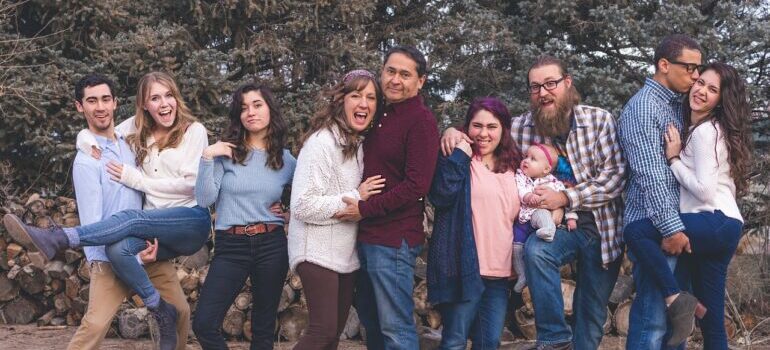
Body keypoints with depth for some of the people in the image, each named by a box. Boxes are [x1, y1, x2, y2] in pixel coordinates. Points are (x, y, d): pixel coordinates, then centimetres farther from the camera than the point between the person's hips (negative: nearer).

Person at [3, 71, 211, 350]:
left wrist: (135, 178, -9)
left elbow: (191, 183, -9)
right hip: (158, 230, 4)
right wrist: (90, 146, -6)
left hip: (192, 221, -4)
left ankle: (56, 239, -41)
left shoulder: (194, 131, -1)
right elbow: (87, 142, 20)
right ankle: (162, 314, -17)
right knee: (118, 249, -29)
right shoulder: (137, 130, 12)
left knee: (131, 219, -32)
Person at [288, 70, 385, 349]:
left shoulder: (360, 143, 10)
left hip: (346, 253, 8)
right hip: (319, 252, -8)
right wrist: (355, 198, -18)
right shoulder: (321, 142, -16)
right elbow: (302, 205, -22)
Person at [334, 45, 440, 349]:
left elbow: (415, 186, -19)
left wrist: (364, 209, -16)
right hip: (366, 236, 9)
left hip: (394, 239, -9)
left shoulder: (421, 120, -11)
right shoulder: (380, 115, 13)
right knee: (371, 323, 18)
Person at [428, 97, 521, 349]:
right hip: (466, 266, -5)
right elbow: (441, 195, -18)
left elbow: (522, 213, 28)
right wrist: (458, 155, -16)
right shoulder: (459, 159, 0)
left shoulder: (513, 166, 16)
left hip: (500, 270, 5)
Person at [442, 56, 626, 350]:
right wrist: (454, 132, -13)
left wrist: (565, 198, -23)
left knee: (593, 313, 4)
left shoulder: (599, 120, -8)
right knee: (535, 250, -32)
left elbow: (616, 174, -13)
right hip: (557, 226, 1)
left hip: (601, 227, 0)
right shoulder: (522, 127, -2)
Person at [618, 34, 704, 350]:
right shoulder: (643, 107, -11)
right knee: (654, 318, -9)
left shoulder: (676, 105, 17)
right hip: (654, 228, -9)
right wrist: (671, 227, -21)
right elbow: (650, 176, -19)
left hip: (677, 225, 9)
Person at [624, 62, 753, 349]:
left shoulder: (706, 131, -8)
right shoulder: (694, 129, 20)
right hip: (718, 228, 10)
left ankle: (676, 299, -18)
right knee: (711, 319, 9)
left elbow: (704, 190, -17)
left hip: (716, 223, -10)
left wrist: (673, 159, -7)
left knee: (635, 230, -24)